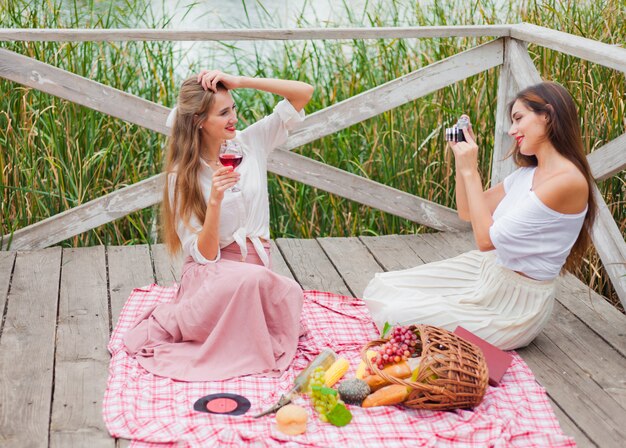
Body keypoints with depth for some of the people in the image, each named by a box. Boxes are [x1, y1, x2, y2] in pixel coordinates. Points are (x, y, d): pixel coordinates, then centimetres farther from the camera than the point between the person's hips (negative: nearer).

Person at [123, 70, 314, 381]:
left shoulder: (251, 143, 5)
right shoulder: (183, 176, -5)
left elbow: (304, 93, -1)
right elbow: (204, 254, -10)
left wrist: (241, 82, -10)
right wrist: (215, 200, -26)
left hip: (256, 270, 5)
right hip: (211, 275, -4)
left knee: (291, 294, -31)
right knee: (251, 278, -39)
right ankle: (168, 323, -15)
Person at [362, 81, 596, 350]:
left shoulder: (567, 180, -22)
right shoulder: (528, 173, 6)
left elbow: (487, 238, -23)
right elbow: (467, 212, 15)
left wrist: (470, 171, -17)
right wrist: (461, 159, 2)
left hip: (516, 302, -8)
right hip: (486, 269, 9)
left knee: (395, 317, -17)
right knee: (379, 289, -2)